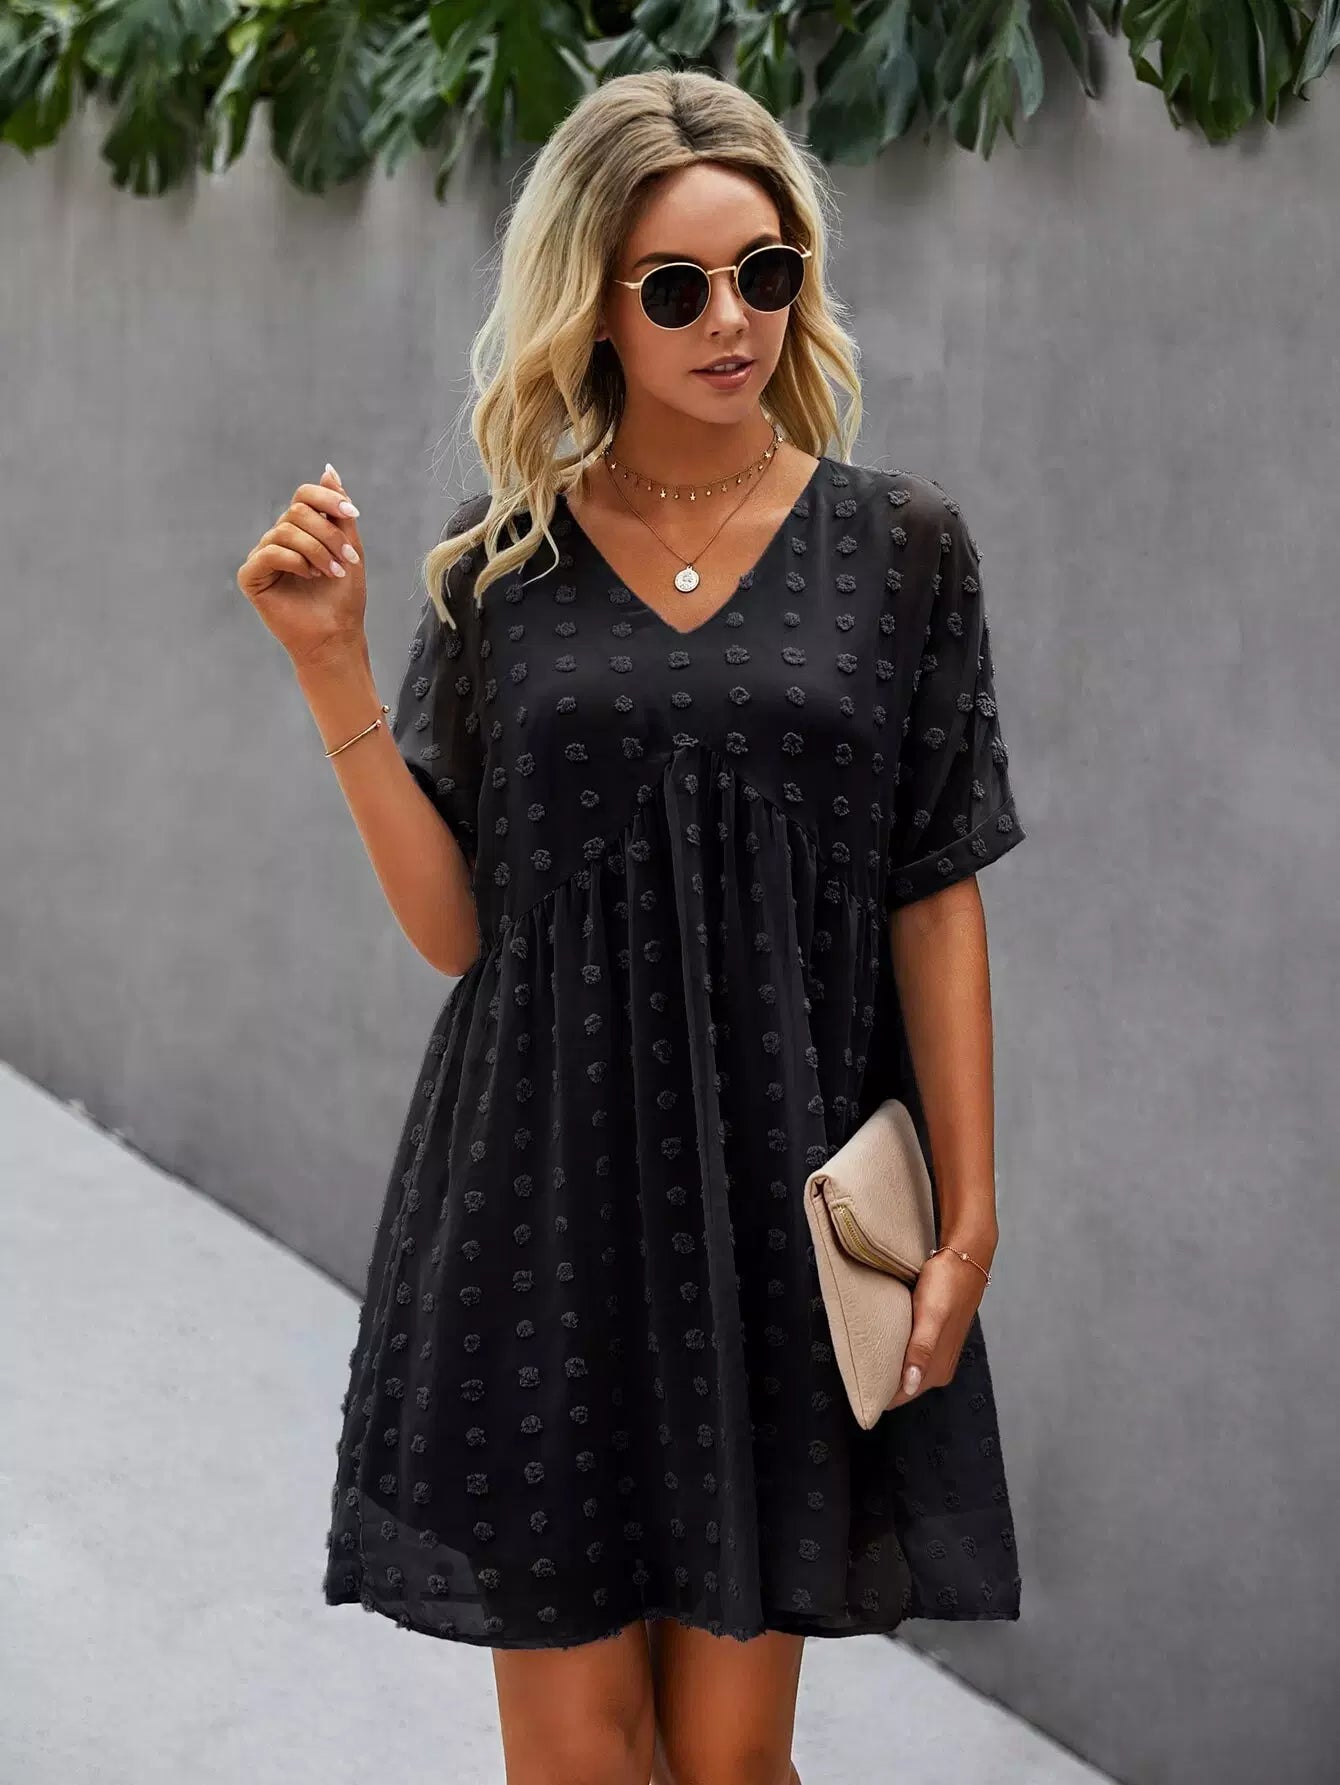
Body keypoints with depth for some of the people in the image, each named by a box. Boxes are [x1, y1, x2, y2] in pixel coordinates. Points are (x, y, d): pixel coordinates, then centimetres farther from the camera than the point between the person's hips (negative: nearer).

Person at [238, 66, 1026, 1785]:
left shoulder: (896, 544, 1)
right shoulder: (500, 560, 3)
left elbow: (934, 900, 1)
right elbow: (454, 925, 1)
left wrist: (967, 1218, -3)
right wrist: (334, 670, -9)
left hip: (785, 1194, 0)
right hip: (552, 1193, 1)